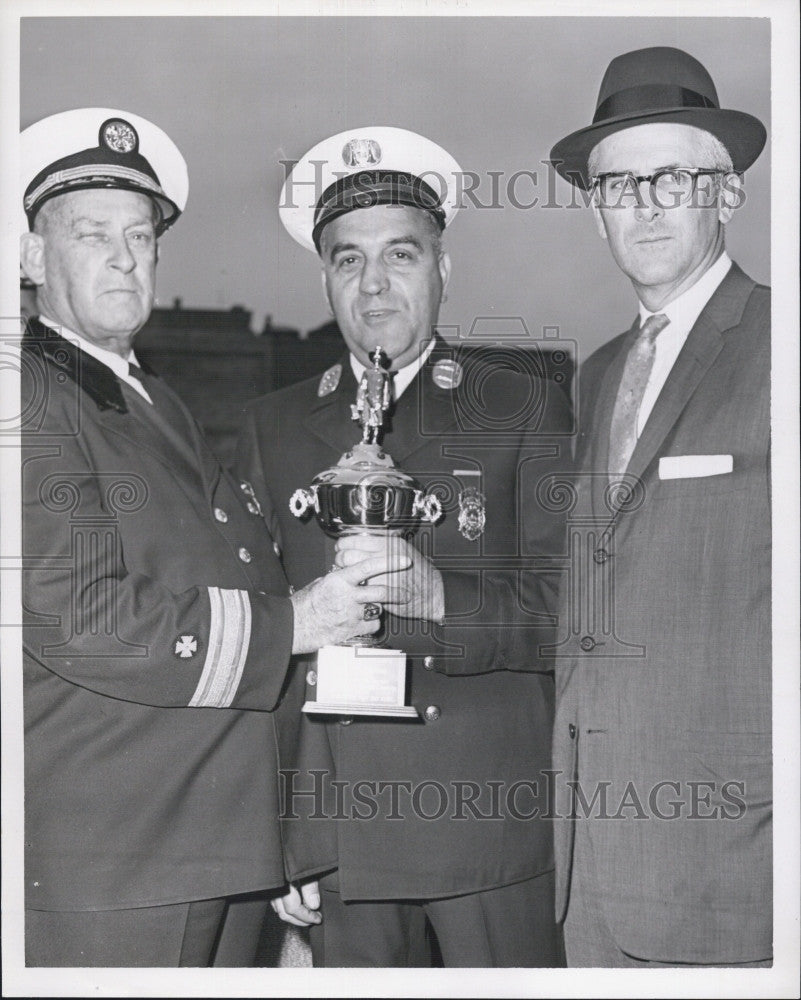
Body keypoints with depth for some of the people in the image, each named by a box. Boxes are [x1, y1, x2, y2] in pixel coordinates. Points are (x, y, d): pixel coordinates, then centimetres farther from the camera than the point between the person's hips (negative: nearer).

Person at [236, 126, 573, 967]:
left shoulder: (524, 407, 5)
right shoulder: (273, 428, 11)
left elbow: (569, 607, -2)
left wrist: (439, 597, -21)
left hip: (495, 830, -1)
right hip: (336, 835, 2)